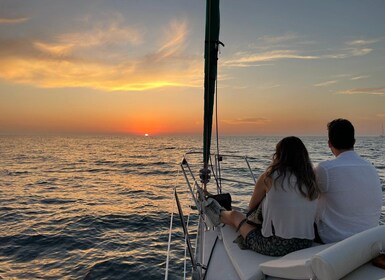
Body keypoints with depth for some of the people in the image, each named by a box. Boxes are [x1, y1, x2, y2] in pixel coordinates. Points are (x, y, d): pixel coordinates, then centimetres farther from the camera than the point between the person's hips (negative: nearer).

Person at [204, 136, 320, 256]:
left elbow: (251, 207, 4)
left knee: (235, 215, 22)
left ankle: (220, 215, 57)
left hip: (274, 246, -5)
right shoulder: (311, 180, 1)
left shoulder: (269, 177, -10)